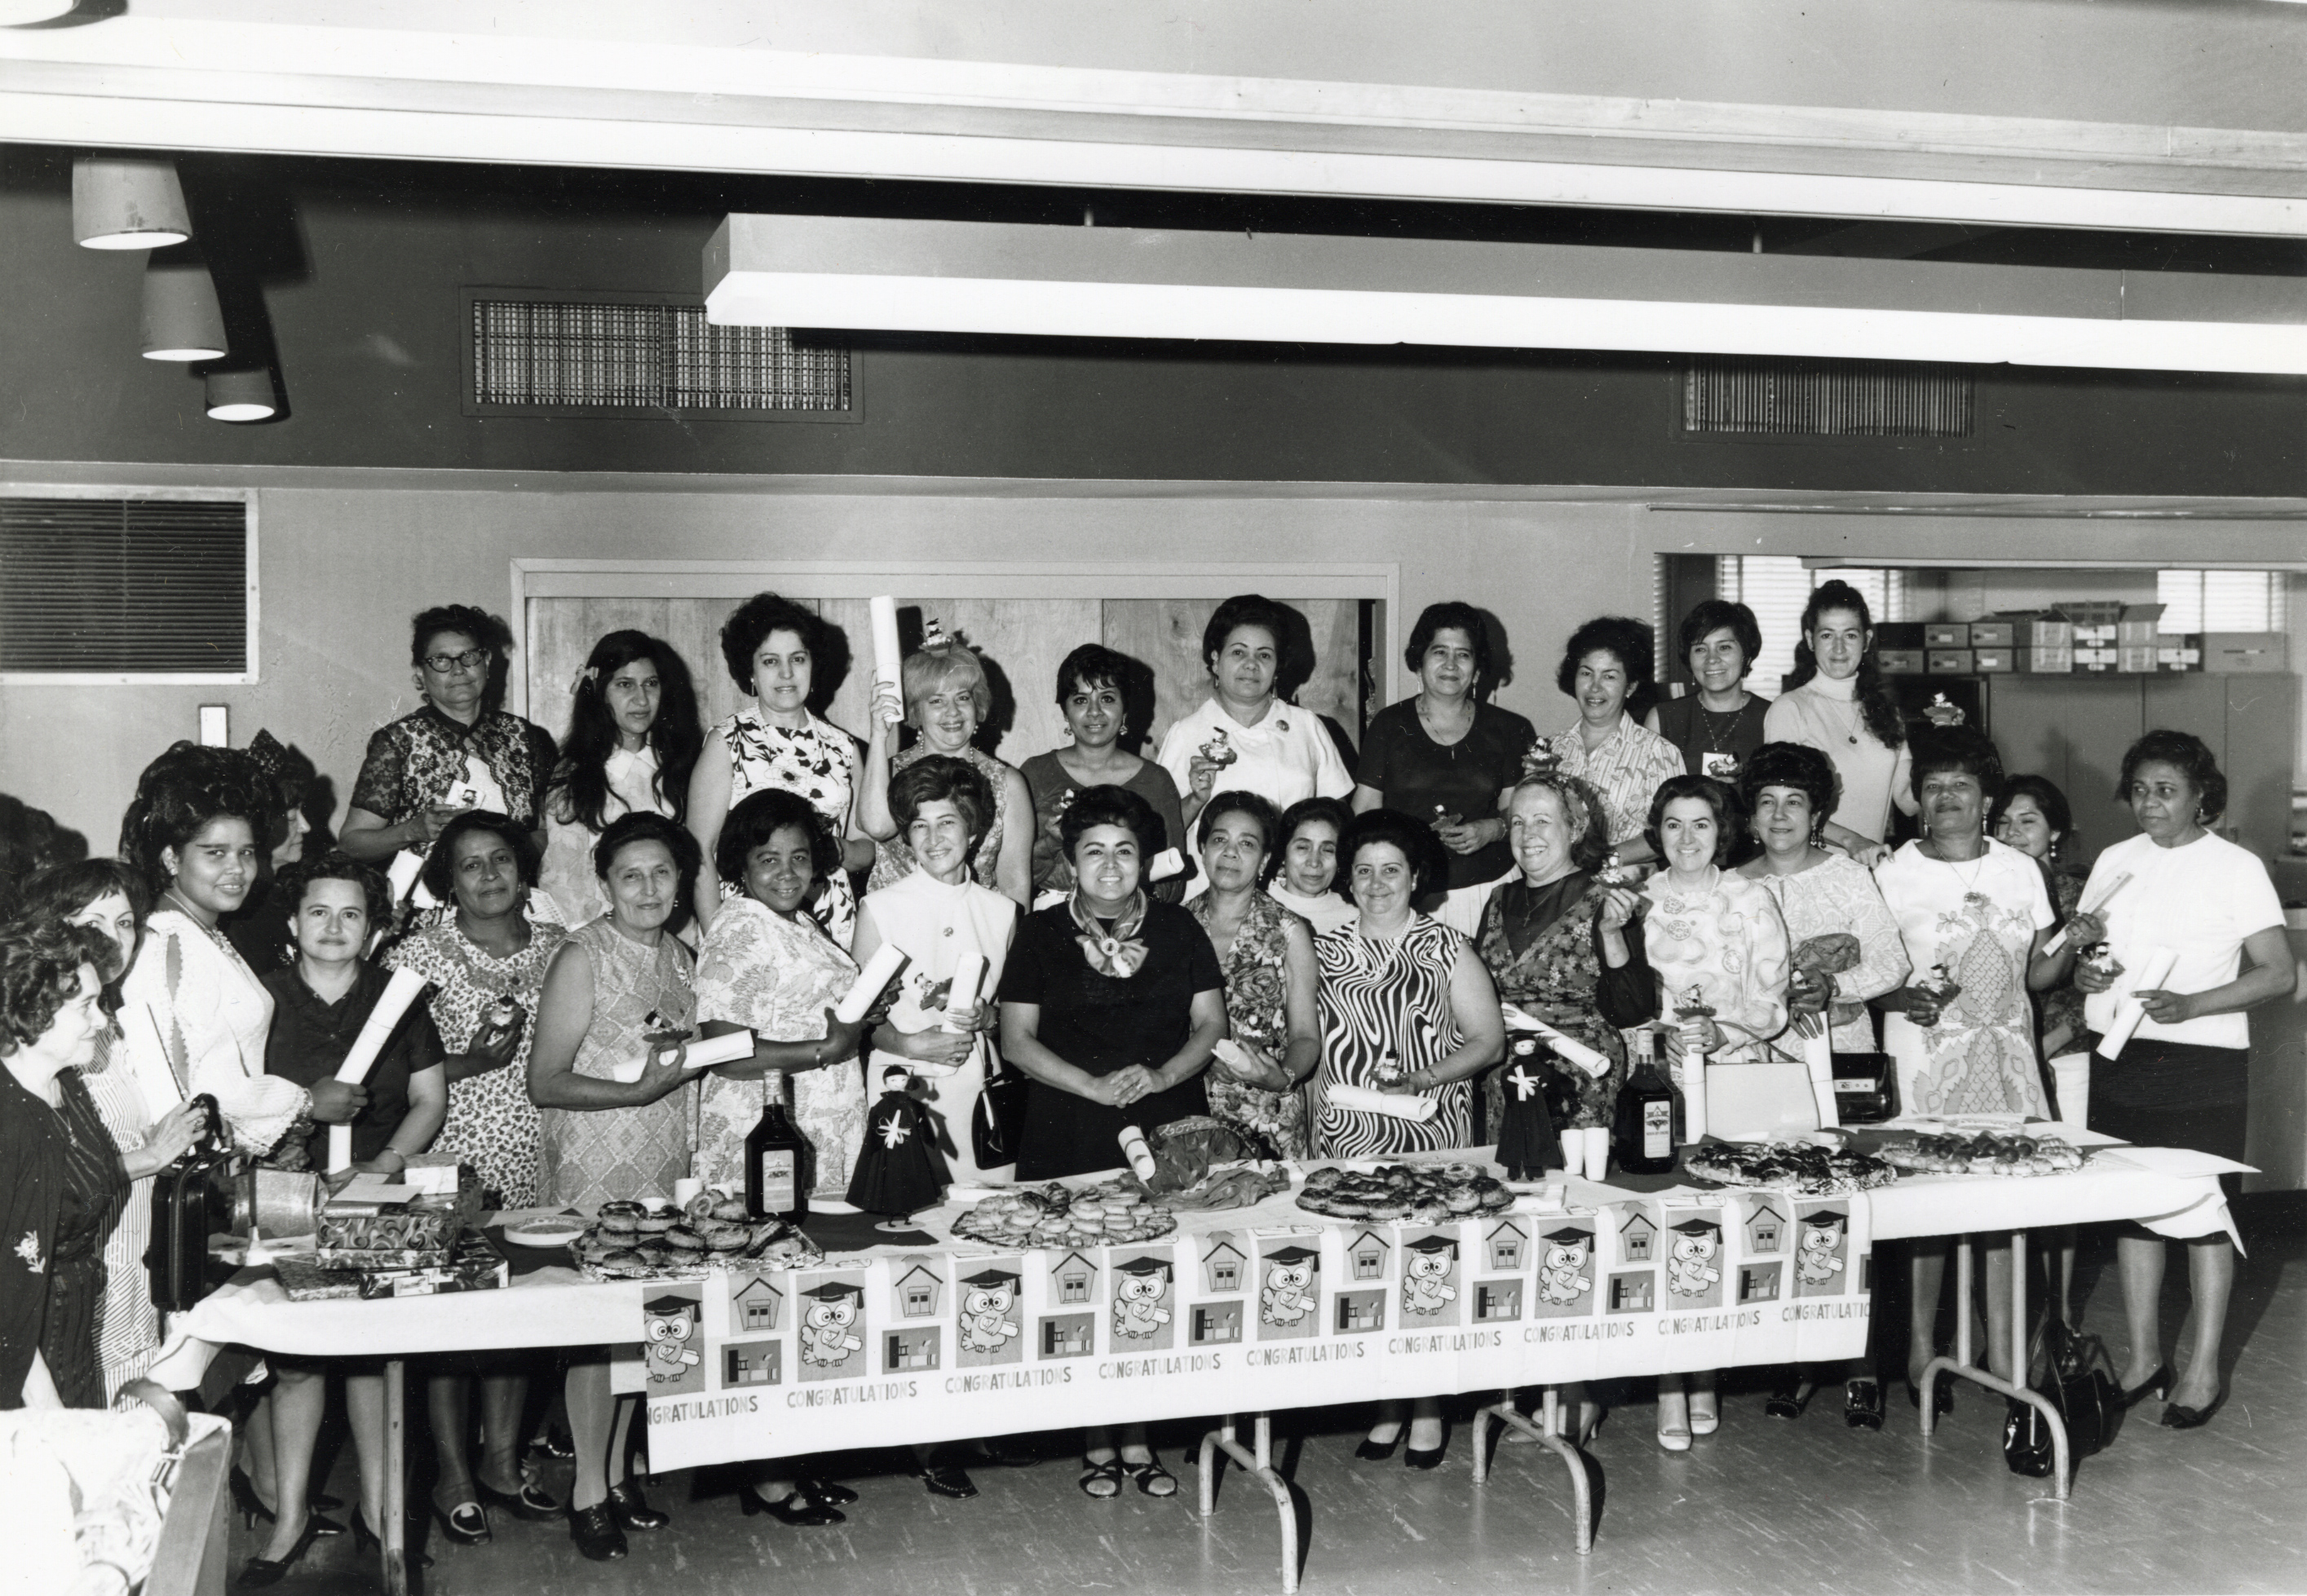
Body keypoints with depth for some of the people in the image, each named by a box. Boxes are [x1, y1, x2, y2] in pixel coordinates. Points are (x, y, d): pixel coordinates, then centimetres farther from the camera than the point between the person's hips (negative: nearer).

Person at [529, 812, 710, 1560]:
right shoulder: (582, 958, -11)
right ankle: (588, 1492, 8)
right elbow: (544, 1082, -14)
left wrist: (688, 1049, 3)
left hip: (663, 1167, 6)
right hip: (592, 1169, -6)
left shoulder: (679, 956, 10)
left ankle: (618, 1471, 23)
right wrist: (638, 1089, -22)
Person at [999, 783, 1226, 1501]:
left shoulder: (1177, 928, 11)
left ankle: (1137, 1435, 8)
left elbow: (1211, 1024, 9)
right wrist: (1096, 1086, -10)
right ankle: (1096, 1440, 7)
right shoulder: (1041, 933, 5)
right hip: (1069, 1140, -1)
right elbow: (1017, 1041, 2)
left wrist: (1161, 1076, -9)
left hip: (1168, 1129, 1)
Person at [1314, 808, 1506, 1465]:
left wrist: (1420, 1080, -12)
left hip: (1432, 1132, -2)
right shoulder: (1324, 953, 12)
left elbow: (1489, 1040, 1)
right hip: (1348, 1138, 2)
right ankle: (1384, 1405, 8)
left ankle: (1428, 1409, 6)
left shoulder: (1444, 948, 4)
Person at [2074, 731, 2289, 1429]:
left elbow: (2278, 972, -8)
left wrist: (2190, 1005, -20)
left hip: (2201, 1063, -5)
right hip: (2120, 1059, 5)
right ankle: (2144, 1357, 21)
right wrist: (2083, 973, -5)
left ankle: (2204, 1371, 9)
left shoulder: (2236, 867, -4)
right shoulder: (2114, 861, 11)